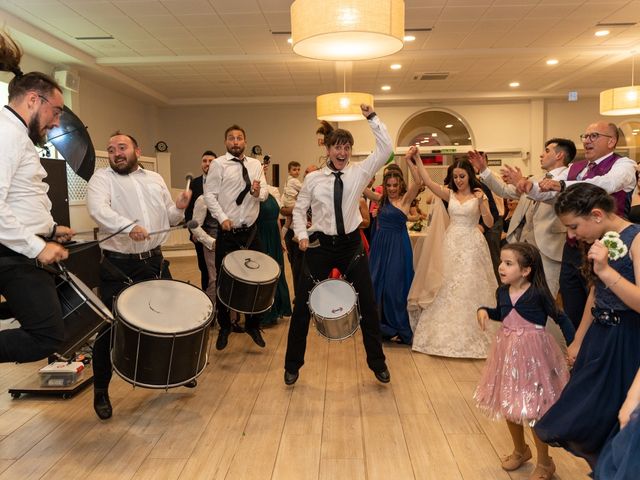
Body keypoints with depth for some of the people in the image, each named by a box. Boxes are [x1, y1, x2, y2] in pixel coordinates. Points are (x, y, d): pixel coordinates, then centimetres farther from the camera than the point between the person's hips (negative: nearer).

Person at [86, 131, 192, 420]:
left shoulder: (155, 180, 13)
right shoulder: (102, 178, -3)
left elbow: (169, 218, 18)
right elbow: (98, 209, -23)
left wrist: (179, 208, -5)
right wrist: (129, 226, -40)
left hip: (154, 261, 5)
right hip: (118, 267, -4)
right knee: (111, 327, 0)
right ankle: (101, 391, 19)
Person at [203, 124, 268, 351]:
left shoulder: (255, 165, 9)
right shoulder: (218, 164, -2)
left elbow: (264, 194, 4)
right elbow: (209, 195, -7)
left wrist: (258, 192, -18)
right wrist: (222, 218, -18)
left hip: (251, 230, 3)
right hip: (227, 231, -3)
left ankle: (253, 325, 28)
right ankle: (224, 328, 26)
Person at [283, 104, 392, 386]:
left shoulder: (359, 173, 0)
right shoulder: (313, 178, -1)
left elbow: (385, 149, -8)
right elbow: (299, 209, 6)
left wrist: (371, 118, -11)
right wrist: (302, 235, -8)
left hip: (351, 245, 1)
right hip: (320, 246, -1)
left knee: (368, 304, 7)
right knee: (302, 306, 3)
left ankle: (377, 362, 27)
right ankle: (292, 365, 22)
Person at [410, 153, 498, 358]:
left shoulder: (478, 195, -2)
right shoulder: (449, 194, 4)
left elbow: (490, 223, -9)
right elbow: (427, 181, -8)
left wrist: (482, 203, -23)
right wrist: (417, 159, -15)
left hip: (472, 245, -3)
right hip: (452, 243, 3)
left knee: (471, 287, 0)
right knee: (449, 287, 7)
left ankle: (472, 332, 14)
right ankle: (451, 332, 21)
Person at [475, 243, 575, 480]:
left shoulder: (538, 293, -17)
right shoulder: (502, 292, -1)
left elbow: (561, 319, -9)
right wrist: (484, 310, 1)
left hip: (532, 353, -6)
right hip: (507, 351, 6)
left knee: (533, 409, 2)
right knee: (509, 405, 17)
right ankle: (520, 450, 42)